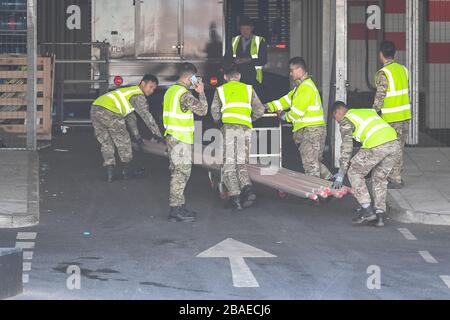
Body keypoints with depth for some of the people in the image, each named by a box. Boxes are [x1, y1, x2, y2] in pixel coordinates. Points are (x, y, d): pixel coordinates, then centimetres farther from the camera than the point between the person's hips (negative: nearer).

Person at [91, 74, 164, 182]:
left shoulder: (131, 91, 32)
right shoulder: (139, 96, 1)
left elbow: (131, 116, 39)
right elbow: (146, 116, -5)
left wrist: (136, 135, 43)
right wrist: (158, 134, -3)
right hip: (108, 112, -9)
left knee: (105, 142, 15)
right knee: (123, 141, 8)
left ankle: (109, 172, 8)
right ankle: (128, 170, 20)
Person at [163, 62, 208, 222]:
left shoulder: (171, 91, 14)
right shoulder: (185, 94, -17)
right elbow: (202, 110, -16)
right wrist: (201, 92, -5)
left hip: (172, 136, 10)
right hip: (181, 139, -10)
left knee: (178, 173, 14)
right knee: (181, 173, -7)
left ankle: (178, 206, 18)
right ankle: (176, 209, -8)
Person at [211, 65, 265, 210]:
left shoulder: (220, 90, 15)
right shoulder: (248, 89, 19)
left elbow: (215, 113, 10)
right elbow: (260, 110, 14)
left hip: (229, 126, -2)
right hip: (246, 128, 2)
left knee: (229, 165, 0)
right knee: (241, 164, 9)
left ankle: (235, 196, -13)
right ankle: (247, 187, -17)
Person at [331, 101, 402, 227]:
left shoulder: (346, 121, 12)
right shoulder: (369, 111, 34)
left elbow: (346, 149, 8)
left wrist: (340, 176, 14)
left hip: (377, 146, -7)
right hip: (395, 144, 7)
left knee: (354, 173, 11)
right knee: (380, 179, 23)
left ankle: (367, 211, 5)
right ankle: (379, 213, 15)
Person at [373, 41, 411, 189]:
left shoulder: (383, 74, -15)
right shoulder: (403, 69, 7)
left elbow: (380, 97, -16)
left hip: (392, 118, -7)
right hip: (405, 116, 7)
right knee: (399, 148, 15)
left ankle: (395, 180, 2)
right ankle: (397, 176, 21)